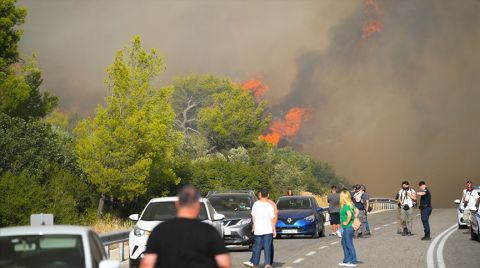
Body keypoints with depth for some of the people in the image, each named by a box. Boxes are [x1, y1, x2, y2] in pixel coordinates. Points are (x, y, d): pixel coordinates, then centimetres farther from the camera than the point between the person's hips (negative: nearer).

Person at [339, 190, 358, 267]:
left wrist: (346, 222, -19)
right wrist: (353, 219, 9)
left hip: (348, 227, -10)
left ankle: (353, 262, 6)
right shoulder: (351, 204, 8)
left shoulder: (346, 206, -19)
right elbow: (357, 211, 13)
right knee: (344, 243, 18)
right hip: (347, 228, 10)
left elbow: (349, 214, -32)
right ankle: (346, 261, 24)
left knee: (349, 244, -1)